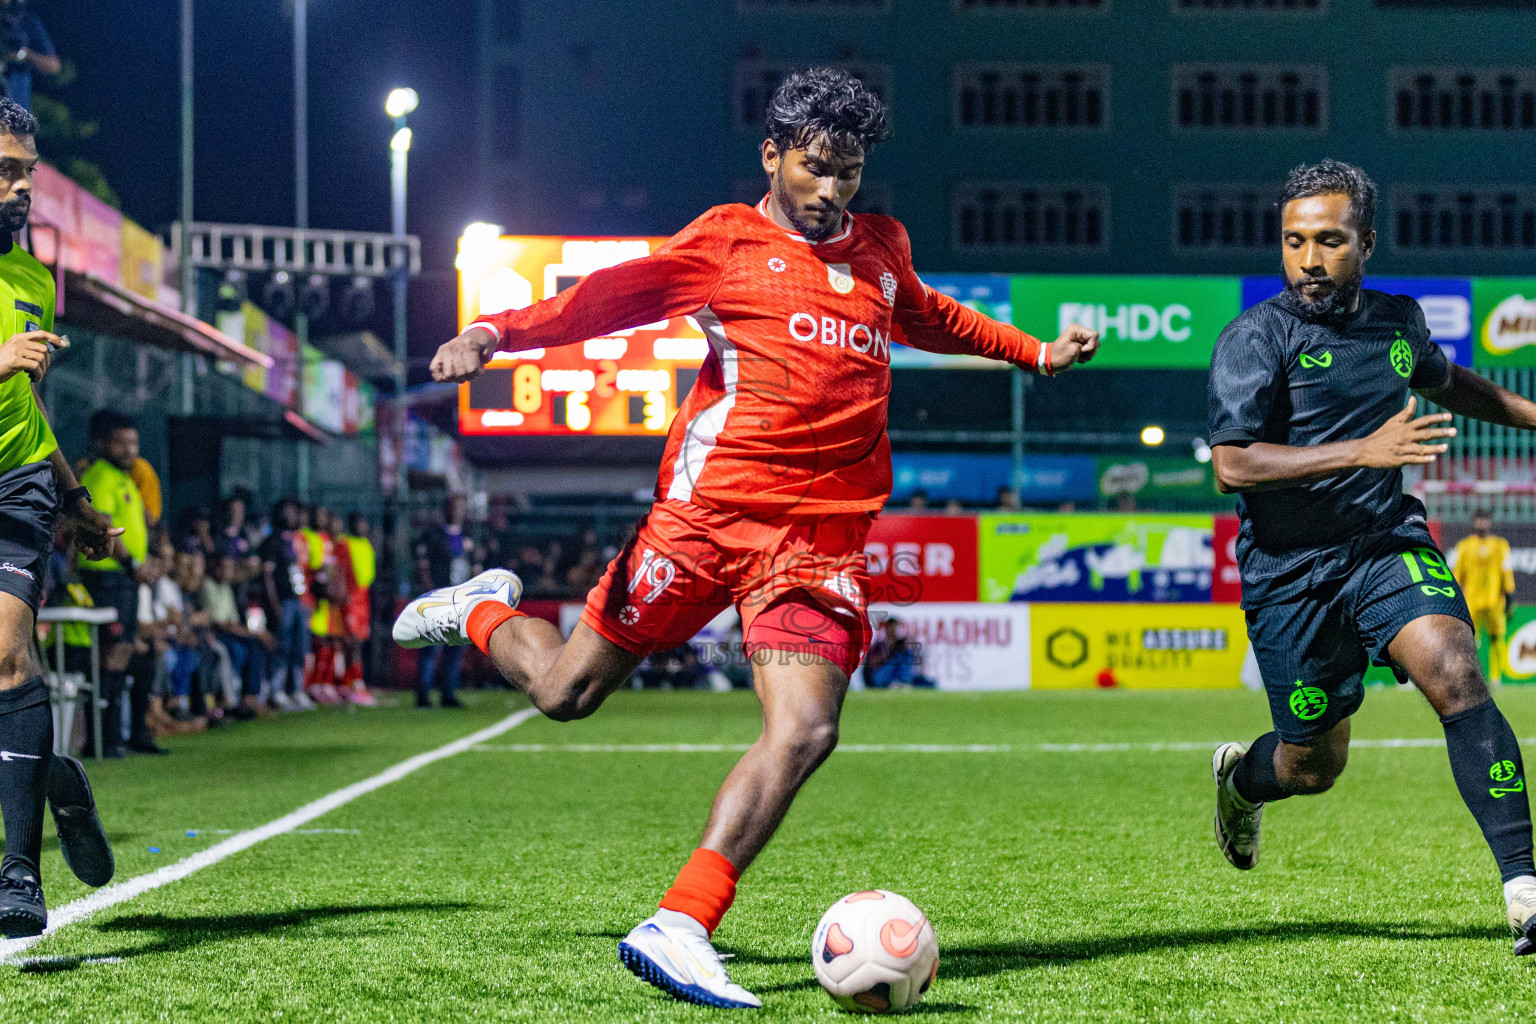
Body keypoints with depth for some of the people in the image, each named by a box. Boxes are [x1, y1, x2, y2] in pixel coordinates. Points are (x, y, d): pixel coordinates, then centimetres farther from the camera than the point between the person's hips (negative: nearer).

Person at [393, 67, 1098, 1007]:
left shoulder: (883, 251, 19)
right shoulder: (731, 241, 3)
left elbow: (926, 317, 41)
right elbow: (616, 295, -3)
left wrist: (1033, 353, 41)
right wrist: (497, 332, -16)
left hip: (824, 538, 4)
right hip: (712, 507, -4)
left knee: (805, 731, -18)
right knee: (566, 692, 3)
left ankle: (678, 930, -17)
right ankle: (487, 611, 39)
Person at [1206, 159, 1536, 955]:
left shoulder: (1397, 321, 7)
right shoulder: (1256, 338, -11)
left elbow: (1442, 379, 33)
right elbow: (1232, 465, -22)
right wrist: (1362, 451, -29)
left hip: (1387, 545, 3)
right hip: (1290, 573, -3)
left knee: (1455, 674, -24)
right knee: (1314, 765, 6)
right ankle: (1239, 778, 45)